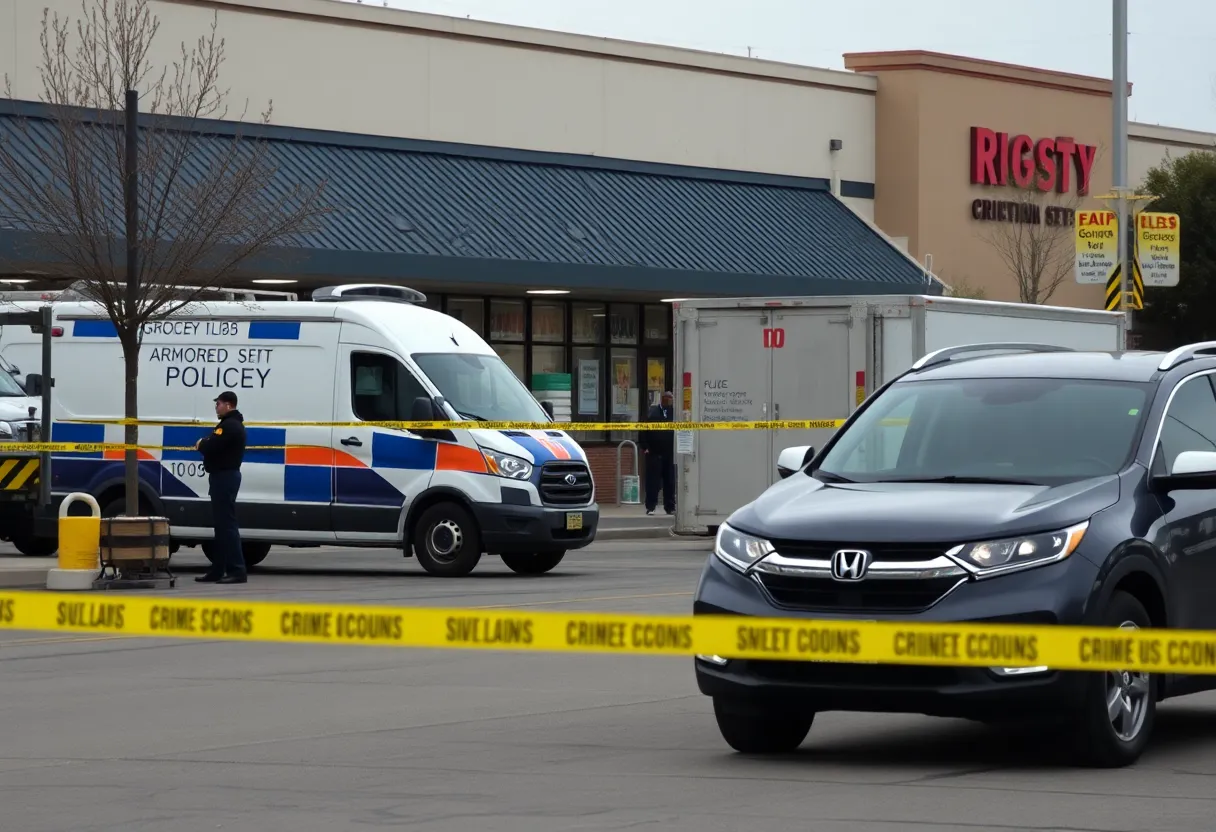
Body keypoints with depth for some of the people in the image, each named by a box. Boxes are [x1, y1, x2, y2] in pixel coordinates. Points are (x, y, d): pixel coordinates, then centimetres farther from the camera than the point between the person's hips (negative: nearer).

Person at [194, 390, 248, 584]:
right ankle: (217, 570, 18)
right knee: (221, 524, 13)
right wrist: (205, 444, 1)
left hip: (224, 477, -11)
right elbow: (215, 444, 20)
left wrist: (201, 444, -4)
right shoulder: (233, 424, 20)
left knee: (226, 523, -12)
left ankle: (237, 570, -15)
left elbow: (210, 447, -24)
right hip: (225, 476, 11)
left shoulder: (230, 426, -17)